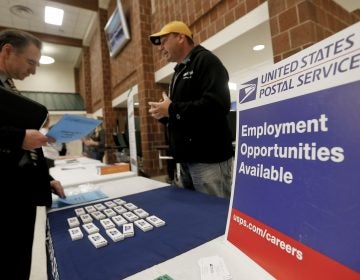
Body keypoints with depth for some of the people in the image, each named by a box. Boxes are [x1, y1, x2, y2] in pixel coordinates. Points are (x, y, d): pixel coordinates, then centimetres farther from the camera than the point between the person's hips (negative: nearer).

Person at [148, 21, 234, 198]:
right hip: (187, 159, 9)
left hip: (208, 159, -9)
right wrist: (164, 114, 4)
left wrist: (172, 109, -15)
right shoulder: (179, 72, 22)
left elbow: (217, 105, -23)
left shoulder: (205, 60, -6)